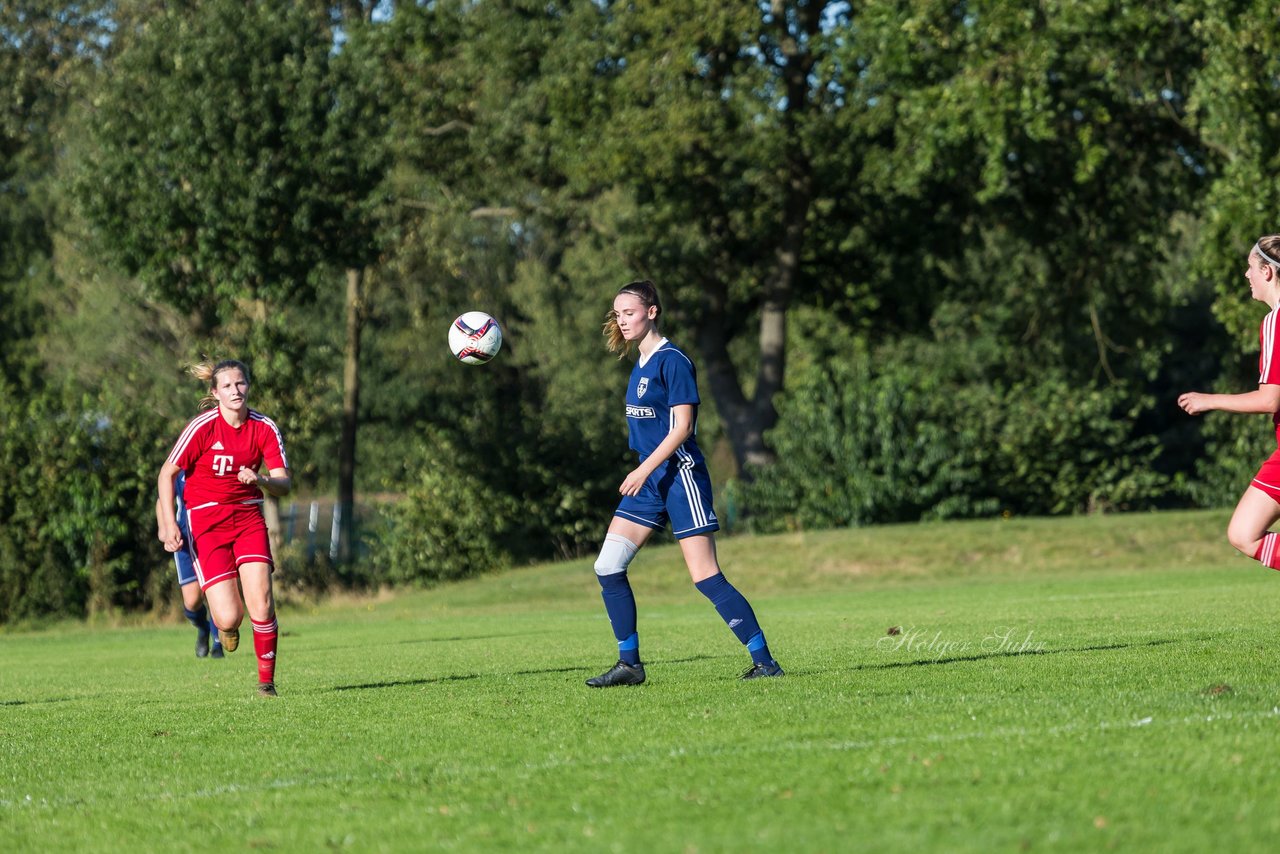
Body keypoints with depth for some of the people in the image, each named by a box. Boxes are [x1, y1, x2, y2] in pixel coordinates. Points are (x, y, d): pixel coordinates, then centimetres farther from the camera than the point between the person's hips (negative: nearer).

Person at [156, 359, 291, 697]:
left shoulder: (264, 428, -3)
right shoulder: (202, 427, -12)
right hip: (206, 522, -3)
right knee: (229, 618, -12)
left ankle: (266, 680, 4)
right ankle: (226, 626, 27)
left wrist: (260, 480, -25)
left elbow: (284, 484, -3)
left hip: (248, 518, 3)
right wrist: (169, 523, -14)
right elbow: (166, 474, -5)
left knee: (261, 603, -14)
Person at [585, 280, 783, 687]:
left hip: (680, 476, -9)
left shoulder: (672, 361, -13)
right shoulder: (641, 364, 14)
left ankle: (764, 660, -6)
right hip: (649, 481, 9)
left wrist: (644, 469, -24)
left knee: (706, 577, -11)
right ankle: (629, 664, 8)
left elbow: (682, 426, -19)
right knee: (607, 568, 2)